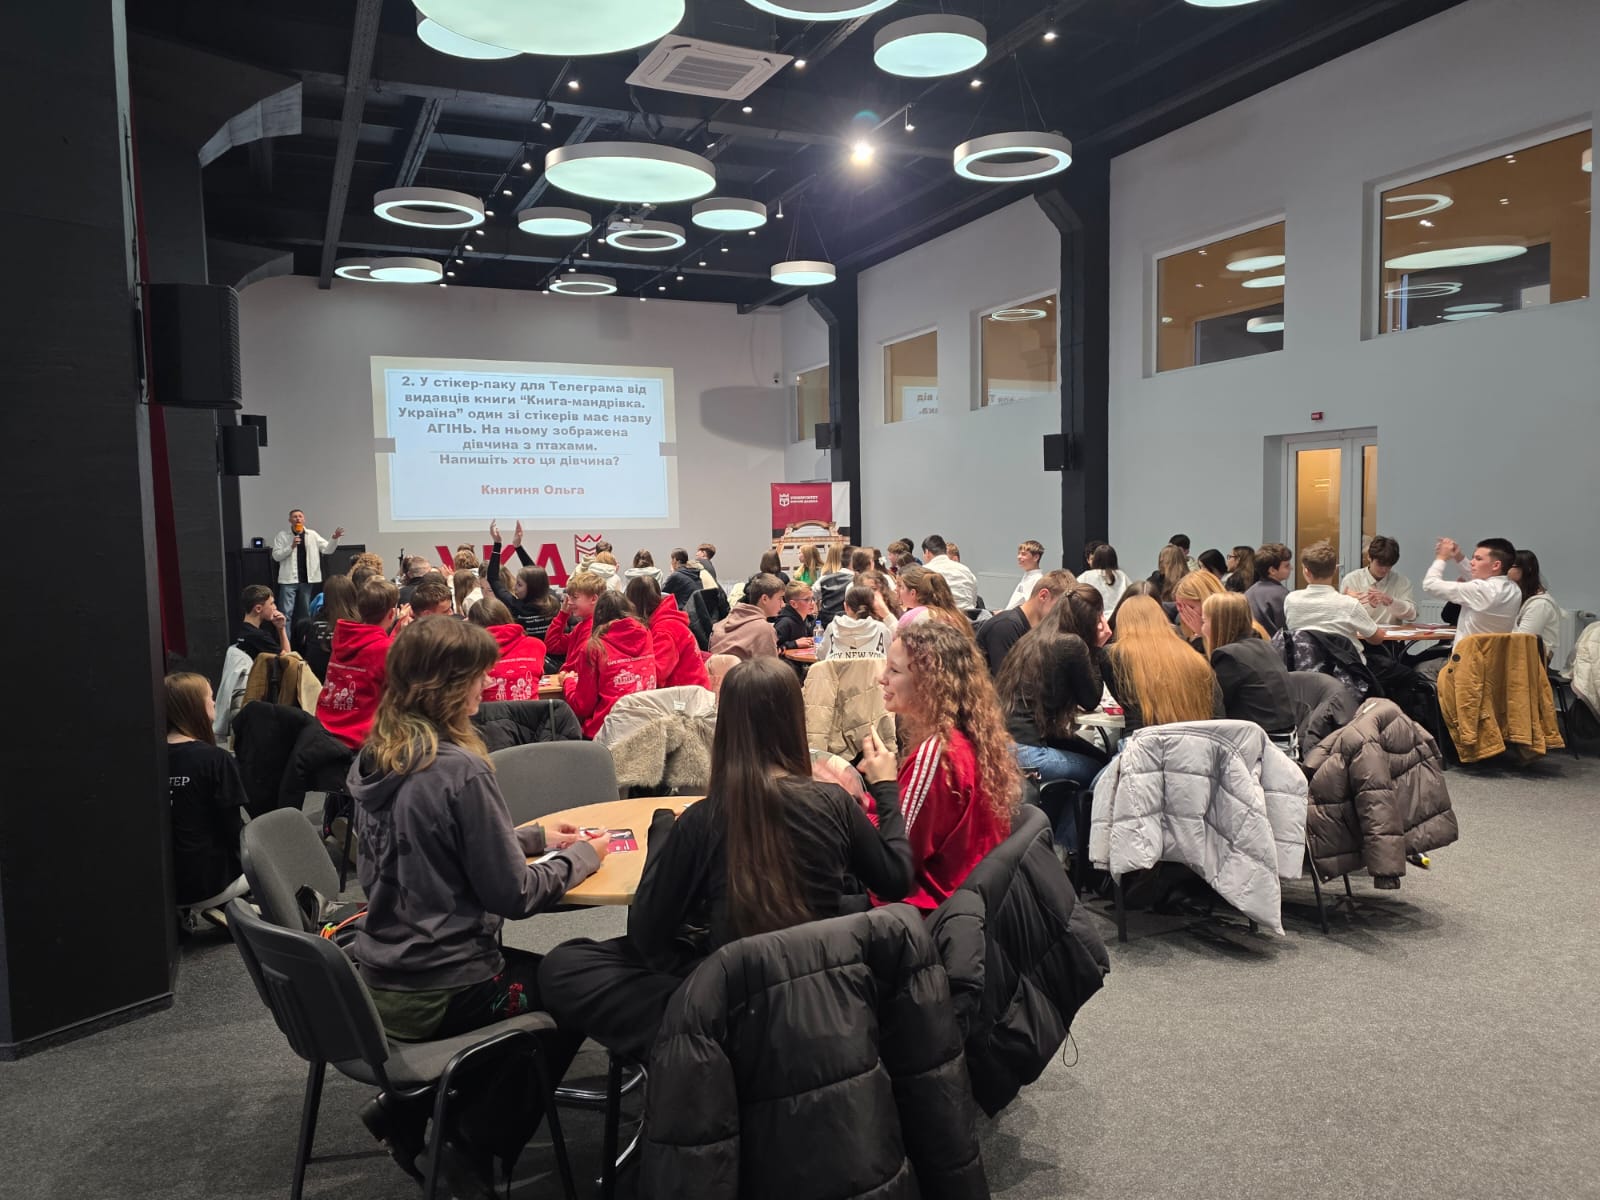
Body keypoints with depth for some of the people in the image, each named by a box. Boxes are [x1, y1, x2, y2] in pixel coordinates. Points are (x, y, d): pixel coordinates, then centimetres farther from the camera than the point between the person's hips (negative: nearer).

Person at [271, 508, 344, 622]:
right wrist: (291, 546, -16)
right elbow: (276, 556, -4)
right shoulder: (282, 535, 0)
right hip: (289, 579, -3)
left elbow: (328, 549, 3)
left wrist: (334, 539, -15)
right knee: (286, 612, -4)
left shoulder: (312, 534, 6)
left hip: (308, 579, 3)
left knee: (306, 612, 13)